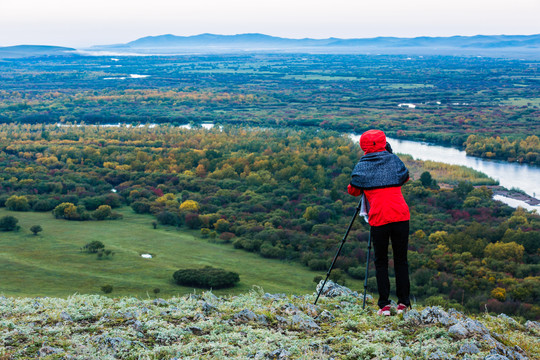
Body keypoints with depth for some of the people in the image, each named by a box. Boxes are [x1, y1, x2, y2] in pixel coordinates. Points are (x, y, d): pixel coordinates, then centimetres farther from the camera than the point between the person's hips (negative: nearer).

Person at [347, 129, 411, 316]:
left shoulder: (361, 166, 3)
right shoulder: (394, 160, 8)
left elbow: (353, 190, 13)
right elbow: (405, 177, 28)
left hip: (378, 218, -1)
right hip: (401, 216, 1)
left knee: (381, 262, 7)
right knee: (401, 260, 10)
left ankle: (384, 305, 0)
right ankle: (403, 302, 9)